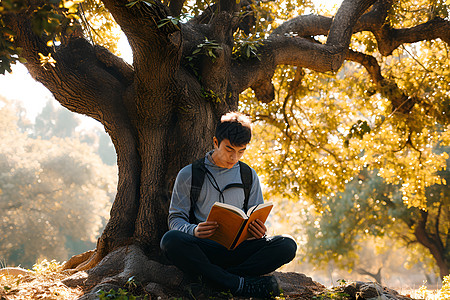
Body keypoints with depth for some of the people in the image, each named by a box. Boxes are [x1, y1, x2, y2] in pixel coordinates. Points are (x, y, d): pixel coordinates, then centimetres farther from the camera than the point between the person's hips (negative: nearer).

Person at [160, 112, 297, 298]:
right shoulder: (189, 175, 6)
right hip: (204, 248, -2)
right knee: (170, 240, -36)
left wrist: (259, 231, -10)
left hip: (238, 247, 3)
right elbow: (175, 219, 3)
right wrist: (193, 231, -21)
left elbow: (257, 219, 16)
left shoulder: (249, 176, 15)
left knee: (287, 246, -24)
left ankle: (215, 278, -29)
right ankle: (241, 285, -33)